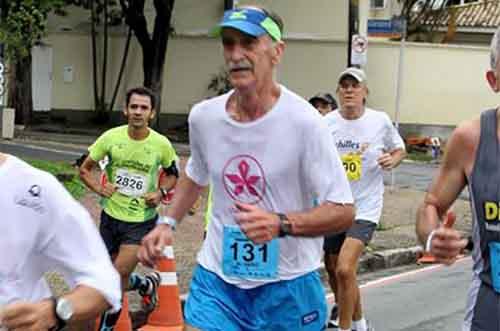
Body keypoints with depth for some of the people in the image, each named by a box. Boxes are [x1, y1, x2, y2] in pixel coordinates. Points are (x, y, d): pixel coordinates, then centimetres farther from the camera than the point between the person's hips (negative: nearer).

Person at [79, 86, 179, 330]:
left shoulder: (161, 144, -11)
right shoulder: (111, 137, -9)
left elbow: (173, 175, 8)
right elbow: (84, 169, 2)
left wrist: (161, 192, -11)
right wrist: (98, 188, -16)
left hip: (141, 221, -3)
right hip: (111, 216, 3)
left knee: (118, 278, -10)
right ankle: (146, 284, 43)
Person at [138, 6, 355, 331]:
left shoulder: (302, 121, -16)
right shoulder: (203, 116, -1)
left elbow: (343, 212, -14)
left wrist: (281, 223, -28)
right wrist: (168, 222, 7)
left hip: (287, 286, -3)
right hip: (216, 278, 3)